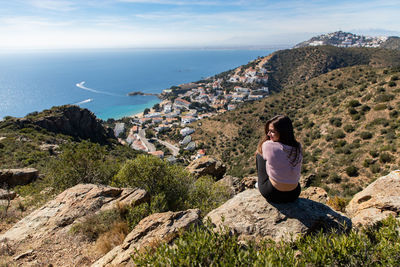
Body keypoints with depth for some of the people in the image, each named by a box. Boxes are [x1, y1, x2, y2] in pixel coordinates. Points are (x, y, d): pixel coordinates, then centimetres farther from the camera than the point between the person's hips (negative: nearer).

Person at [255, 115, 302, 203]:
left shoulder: (268, 145, -24)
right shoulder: (298, 147, -9)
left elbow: (259, 152, 1)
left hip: (272, 195, -4)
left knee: (259, 155, 13)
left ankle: (261, 184, 34)